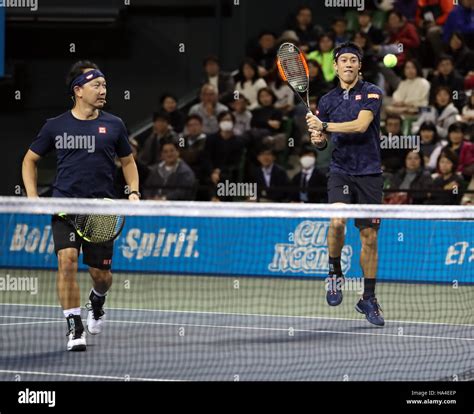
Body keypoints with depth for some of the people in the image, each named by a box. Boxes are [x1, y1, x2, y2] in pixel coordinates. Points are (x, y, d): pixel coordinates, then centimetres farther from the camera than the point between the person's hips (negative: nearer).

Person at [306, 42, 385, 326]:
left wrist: (324, 126, -18)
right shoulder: (328, 100, 10)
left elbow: (361, 125, -18)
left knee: (369, 237, 3)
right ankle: (335, 273, 0)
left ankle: (369, 300, 15)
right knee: (337, 221, -25)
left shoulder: (371, 93, -2)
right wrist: (318, 140, -8)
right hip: (341, 172, 1)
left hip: (369, 174, -1)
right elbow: (321, 140, 16)